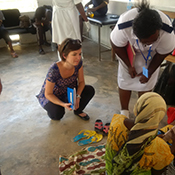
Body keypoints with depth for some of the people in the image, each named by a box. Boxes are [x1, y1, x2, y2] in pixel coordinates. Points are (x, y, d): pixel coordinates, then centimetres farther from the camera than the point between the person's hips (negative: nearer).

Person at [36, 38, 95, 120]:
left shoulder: (78, 63, -22)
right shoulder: (54, 70, -36)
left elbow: (81, 82, -8)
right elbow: (48, 94, -24)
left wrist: (78, 97, -25)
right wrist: (63, 104, -38)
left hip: (69, 92, 5)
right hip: (51, 96, -4)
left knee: (90, 90, -16)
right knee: (57, 114, -32)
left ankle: (78, 111, 9)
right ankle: (52, 110, 7)